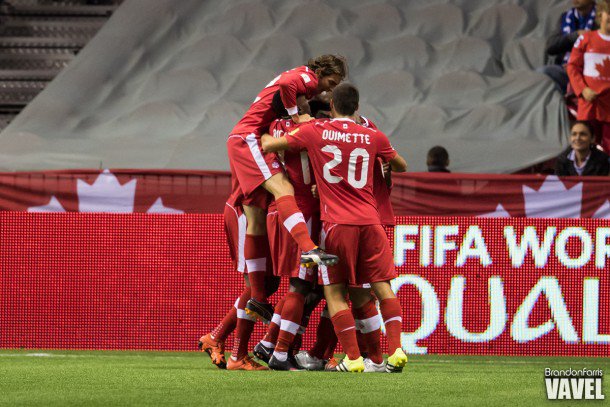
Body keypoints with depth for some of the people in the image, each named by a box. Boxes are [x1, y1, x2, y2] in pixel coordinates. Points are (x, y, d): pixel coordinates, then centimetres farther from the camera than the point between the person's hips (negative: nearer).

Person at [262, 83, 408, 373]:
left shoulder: (314, 132, 3)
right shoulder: (374, 138, 10)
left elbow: (268, 145, 10)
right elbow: (401, 166, 27)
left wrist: (265, 136, 32)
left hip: (337, 223, -2)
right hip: (370, 221, 2)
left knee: (334, 291, 4)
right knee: (382, 286, 8)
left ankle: (353, 358, -6)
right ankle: (396, 349, -6)